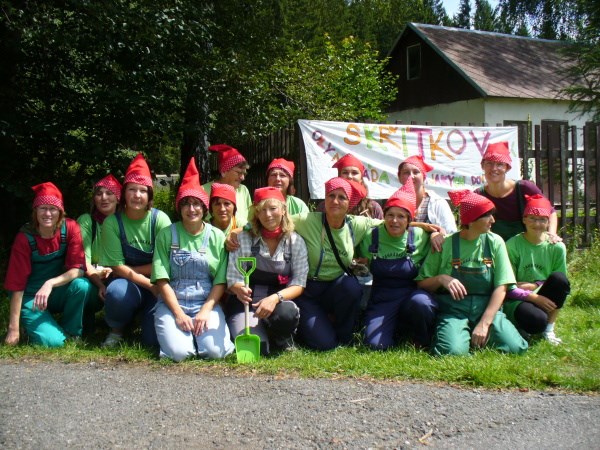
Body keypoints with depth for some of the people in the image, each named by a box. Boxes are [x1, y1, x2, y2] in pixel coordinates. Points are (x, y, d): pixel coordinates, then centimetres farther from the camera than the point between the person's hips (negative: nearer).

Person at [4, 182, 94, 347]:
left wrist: (50, 283, -34)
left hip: (59, 293, 3)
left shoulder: (70, 228, -13)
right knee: (53, 341, -25)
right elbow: (17, 284, -16)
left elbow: (78, 269, -15)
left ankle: (71, 331, -4)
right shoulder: (25, 238, -18)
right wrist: (14, 328, -19)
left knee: (82, 285, -30)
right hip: (30, 298, -3)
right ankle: (33, 325, 11)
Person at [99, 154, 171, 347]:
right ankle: (116, 330, -2)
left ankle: (147, 316, 20)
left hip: (157, 285, 0)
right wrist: (149, 284, -18)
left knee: (153, 339, -18)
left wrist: (130, 271, -13)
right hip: (129, 284, 0)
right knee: (117, 291, -36)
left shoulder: (160, 219, -11)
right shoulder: (113, 222, -10)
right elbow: (118, 267, -11)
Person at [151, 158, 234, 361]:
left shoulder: (217, 236, 5)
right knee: (178, 352, -24)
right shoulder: (167, 235, 3)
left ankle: (200, 330, 9)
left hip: (207, 303, 1)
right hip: (172, 302, 0)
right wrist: (179, 314, -13)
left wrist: (205, 311, -13)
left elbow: (221, 281, 1)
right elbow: (162, 279, -3)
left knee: (214, 351, -23)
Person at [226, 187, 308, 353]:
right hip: (246, 303, -1)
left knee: (287, 313, -35)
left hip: (278, 302, 1)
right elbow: (232, 278, -4)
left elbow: (298, 284, -4)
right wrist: (239, 289, -30)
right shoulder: (243, 238, -1)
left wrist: (276, 298, -24)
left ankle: (283, 340, 1)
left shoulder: (296, 242, 1)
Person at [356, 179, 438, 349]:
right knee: (377, 345, -24)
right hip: (382, 300, 1)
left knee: (420, 303, -38)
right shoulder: (370, 237, -3)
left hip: (412, 295, -1)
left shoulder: (420, 237, -5)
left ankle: (424, 344, -5)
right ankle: (398, 329, 13)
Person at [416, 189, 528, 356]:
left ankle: (481, 335, 6)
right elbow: (421, 283, 4)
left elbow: (501, 287, -2)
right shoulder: (446, 244, -1)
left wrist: (484, 324, -12)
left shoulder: (495, 242, 3)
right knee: (453, 350, -31)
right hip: (453, 309, -2)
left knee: (516, 348, -22)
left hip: (487, 307, 2)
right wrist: (441, 278, -18)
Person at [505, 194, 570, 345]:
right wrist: (534, 297, -21)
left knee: (559, 278, -27)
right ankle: (520, 327, 3)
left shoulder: (557, 247, -2)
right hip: (516, 301, -3)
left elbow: (560, 282, 3)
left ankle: (549, 329, -9)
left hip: (543, 298, 3)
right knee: (536, 321, -36)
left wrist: (535, 285, -14)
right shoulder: (512, 245, -8)